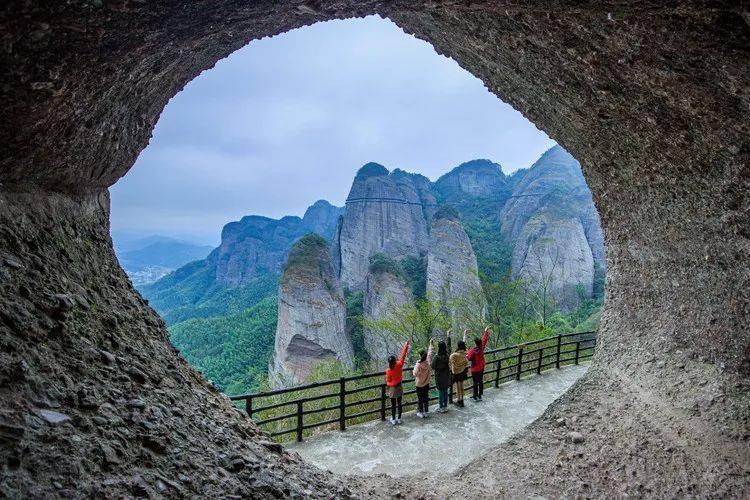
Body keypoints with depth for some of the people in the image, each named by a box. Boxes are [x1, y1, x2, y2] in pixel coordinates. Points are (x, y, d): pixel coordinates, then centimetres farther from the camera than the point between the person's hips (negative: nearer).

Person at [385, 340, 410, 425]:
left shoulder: (388, 371, -23)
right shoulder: (399, 365, -19)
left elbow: (388, 382, -11)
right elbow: (403, 356, -8)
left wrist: (388, 389, 10)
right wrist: (406, 346, 1)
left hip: (392, 389, -3)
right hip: (399, 387, 3)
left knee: (393, 404, 10)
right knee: (399, 403, 16)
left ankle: (393, 419, 21)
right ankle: (399, 418, 26)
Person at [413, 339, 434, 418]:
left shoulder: (418, 364, -26)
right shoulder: (428, 362, -12)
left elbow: (415, 374, -23)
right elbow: (430, 353, 2)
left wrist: (415, 367, -6)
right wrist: (431, 344, 13)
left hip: (419, 384, -4)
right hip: (426, 383, 4)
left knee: (420, 398, 8)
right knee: (426, 397, 15)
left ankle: (420, 412, 16)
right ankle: (426, 412, 24)